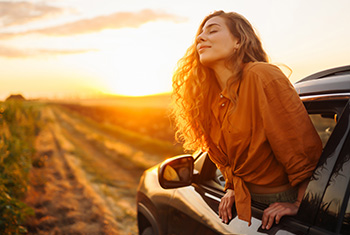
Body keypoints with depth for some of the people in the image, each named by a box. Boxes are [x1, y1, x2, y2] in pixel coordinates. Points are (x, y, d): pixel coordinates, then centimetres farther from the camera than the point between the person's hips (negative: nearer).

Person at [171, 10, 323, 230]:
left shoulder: (261, 76, -20)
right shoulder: (213, 99, 2)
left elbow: (304, 146, -21)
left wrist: (300, 204, -19)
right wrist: (231, 188, 4)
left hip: (280, 204, -6)